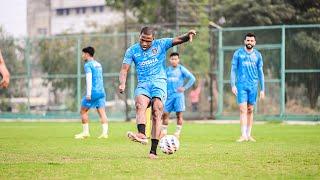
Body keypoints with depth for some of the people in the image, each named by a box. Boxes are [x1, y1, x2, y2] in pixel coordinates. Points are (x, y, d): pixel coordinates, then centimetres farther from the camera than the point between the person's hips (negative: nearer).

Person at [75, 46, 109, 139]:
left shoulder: (88, 65, -6)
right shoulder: (98, 64, 19)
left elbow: (89, 79, -15)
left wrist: (88, 93, -19)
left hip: (93, 91, -7)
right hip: (101, 91, 7)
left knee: (83, 111, 6)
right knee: (102, 112, 0)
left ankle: (85, 132, 6)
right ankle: (104, 132, -11)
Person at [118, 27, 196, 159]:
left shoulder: (160, 44, 6)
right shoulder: (132, 51, 8)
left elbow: (178, 40, -2)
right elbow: (124, 69, 4)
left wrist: (188, 35, -25)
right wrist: (122, 83, -16)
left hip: (159, 82, -1)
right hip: (143, 84, 1)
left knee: (156, 111, -19)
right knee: (140, 103, -31)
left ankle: (153, 150, -21)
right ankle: (141, 135, -53)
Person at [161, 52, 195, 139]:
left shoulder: (181, 69, 0)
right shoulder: (167, 70, 11)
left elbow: (192, 78, -3)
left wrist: (184, 88, -8)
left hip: (178, 95, -3)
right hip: (169, 95, 3)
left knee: (179, 114, -4)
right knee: (165, 113, -1)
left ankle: (177, 132, 1)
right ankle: (163, 131, 7)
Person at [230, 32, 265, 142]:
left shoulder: (257, 55, 8)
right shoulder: (238, 53, 2)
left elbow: (260, 73, 10)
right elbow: (233, 70, 2)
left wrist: (262, 89, 6)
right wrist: (233, 85, -7)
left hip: (253, 86, 2)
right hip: (241, 85, -2)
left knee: (250, 110, 5)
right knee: (243, 110, -10)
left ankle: (249, 134, 11)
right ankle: (243, 135, -13)